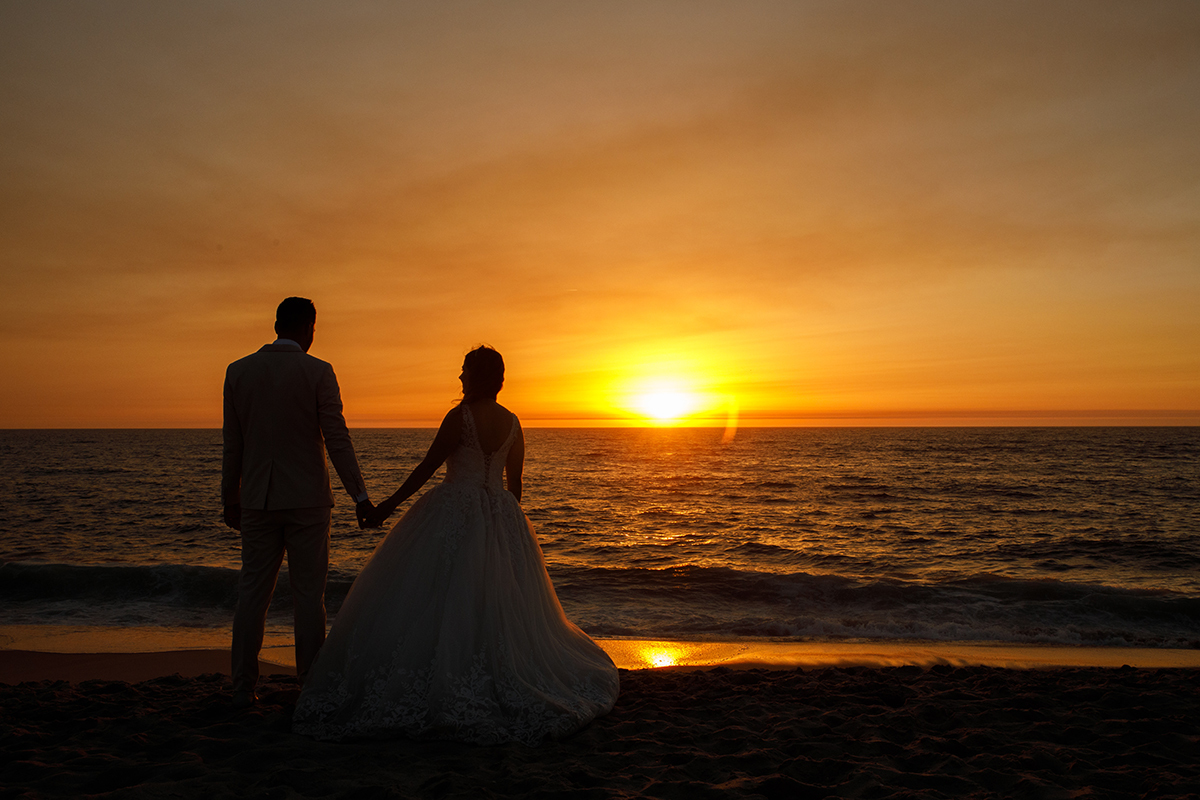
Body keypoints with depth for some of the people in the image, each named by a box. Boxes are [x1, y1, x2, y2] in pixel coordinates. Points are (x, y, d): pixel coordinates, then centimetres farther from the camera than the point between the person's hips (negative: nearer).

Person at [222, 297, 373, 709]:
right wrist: (360, 496, -6)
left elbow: (232, 443, 7)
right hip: (306, 499, -3)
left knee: (252, 594, 10)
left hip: (257, 500, 3)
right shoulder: (318, 372, -7)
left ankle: (243, 689, 14)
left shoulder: (238, 371, 4)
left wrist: (230, 500, 16)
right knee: (308, 594, 4)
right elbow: (337, 438, -10)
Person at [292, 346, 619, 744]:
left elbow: (428, 466, -10)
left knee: (438, 599, 2)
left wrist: (392, 503, -1)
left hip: (454, 512, -6)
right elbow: (515, 481, 10)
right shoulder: (512, 423, 5)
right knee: (497, 604, 11)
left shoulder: (460, 416, -12)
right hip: (501, 515, 6)